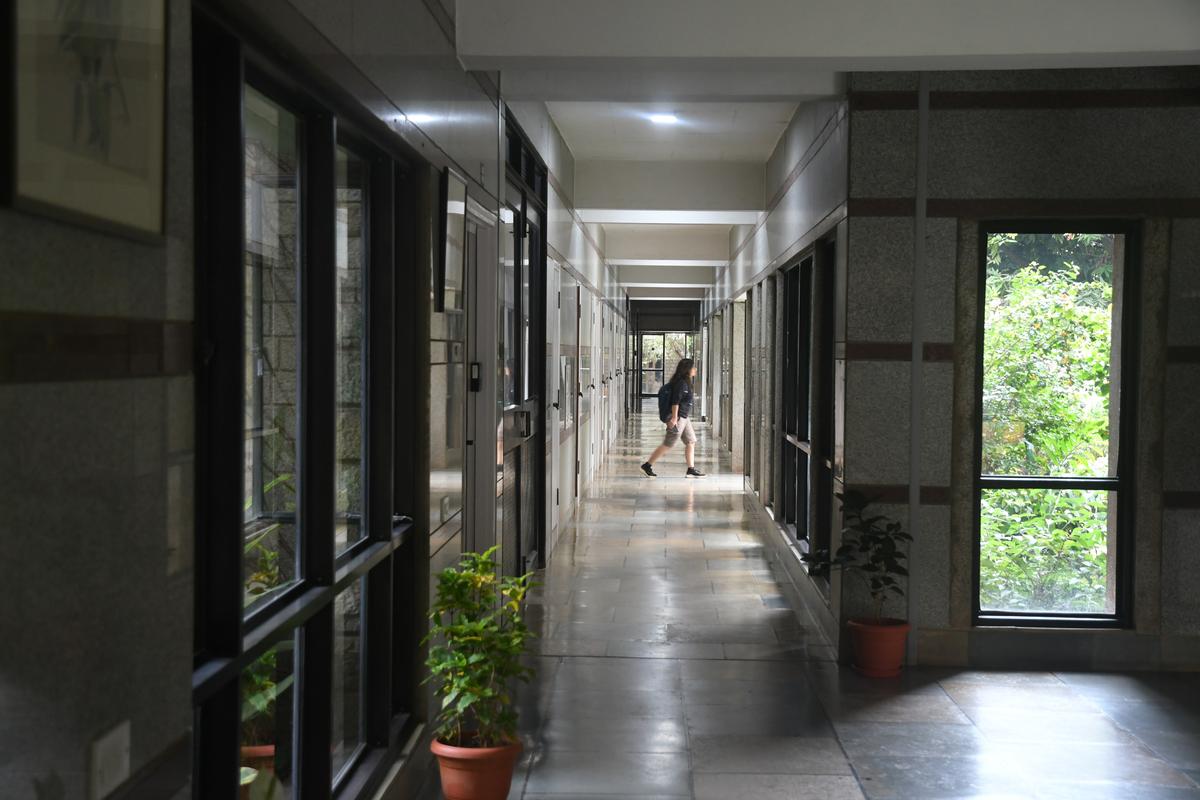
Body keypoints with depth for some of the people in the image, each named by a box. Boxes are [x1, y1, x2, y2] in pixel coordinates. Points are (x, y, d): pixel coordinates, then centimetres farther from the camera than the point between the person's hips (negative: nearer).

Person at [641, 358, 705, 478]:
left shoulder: (685, 382, 14)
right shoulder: (681, 383, -16)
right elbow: (675, 401, -22)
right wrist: (674, 418, -25)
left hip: (684, 418, 10)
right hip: (678, 417, -10)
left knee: (691, 442, 9)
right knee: (668, 444, -5)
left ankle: (691, 470, 12)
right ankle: (647, 465, 1)